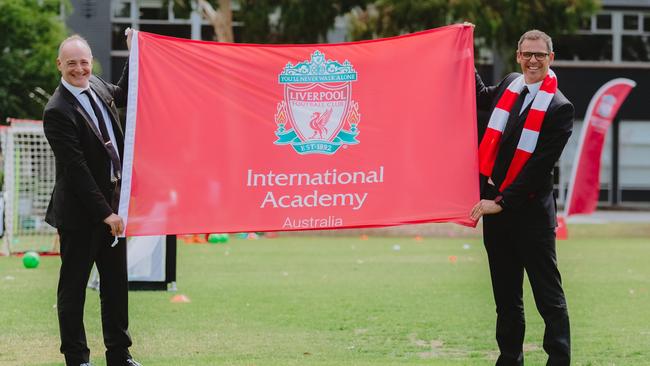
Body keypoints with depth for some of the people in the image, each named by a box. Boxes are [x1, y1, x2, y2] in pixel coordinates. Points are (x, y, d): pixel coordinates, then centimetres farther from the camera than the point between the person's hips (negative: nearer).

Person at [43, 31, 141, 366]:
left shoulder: (96, 86, 4)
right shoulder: (57, 112, -21)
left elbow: (121, 95, 29)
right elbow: (77, 170, -22)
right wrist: (105, 212, -22)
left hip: (112, 203, 8)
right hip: (80, 211, -8)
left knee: (116, 282, 13)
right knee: (73, 285, 4)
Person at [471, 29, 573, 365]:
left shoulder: (559, 108, -13)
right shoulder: (510, 85, 5)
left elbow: (540, 165, -17)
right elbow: (481, 99, 30)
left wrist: (502, 202, -18)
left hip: (530, 210, -6)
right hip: (494, 201, 6)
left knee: (548, 293, -2)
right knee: (506, 293, 14)